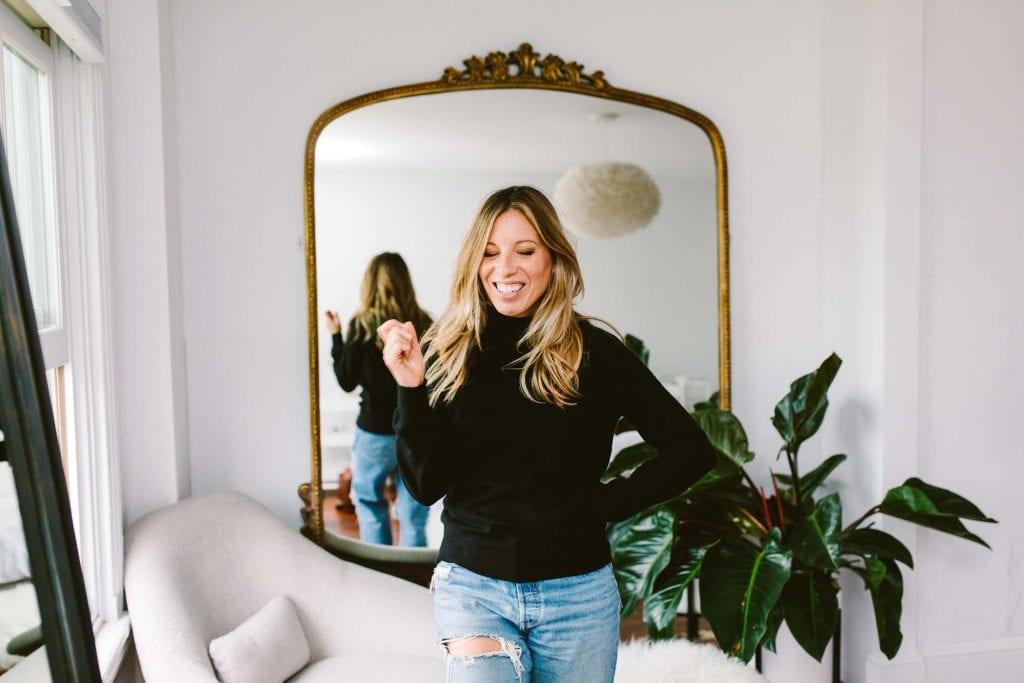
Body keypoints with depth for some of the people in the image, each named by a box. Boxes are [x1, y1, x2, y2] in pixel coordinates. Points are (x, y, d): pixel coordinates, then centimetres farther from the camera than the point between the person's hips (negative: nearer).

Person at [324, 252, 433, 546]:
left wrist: (336, 337, 4)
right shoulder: (423, 323, -2)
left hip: (375, 431, -2)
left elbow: (347, 381, -4)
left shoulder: (362, 324, -10)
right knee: (413, 515, 11)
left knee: (370, 505, 19)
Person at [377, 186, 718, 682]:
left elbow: (692, 450, -1)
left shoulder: (595, 351, -6)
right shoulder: (447, 352, -3)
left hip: (578, 590, 1)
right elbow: (426, 486, -6)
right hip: (472, 585, 0)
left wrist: (609, 503, -6)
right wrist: (412, 390, -16)